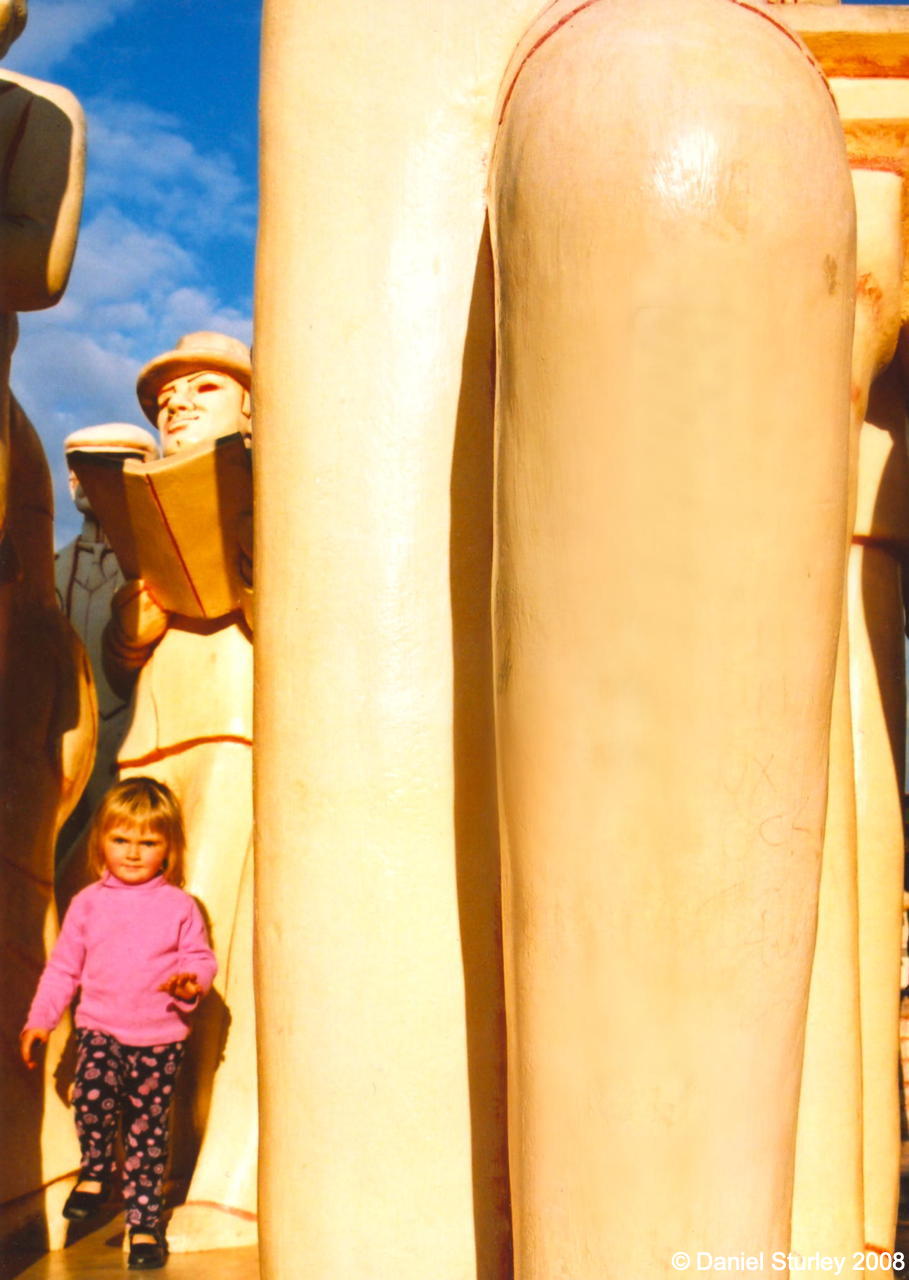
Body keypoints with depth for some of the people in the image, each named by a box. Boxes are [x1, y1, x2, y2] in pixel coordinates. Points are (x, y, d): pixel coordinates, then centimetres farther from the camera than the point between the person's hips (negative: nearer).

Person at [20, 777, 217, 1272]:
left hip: (159, 1036, 0)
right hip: (100, 1029, 1)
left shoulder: (179, 906, 0)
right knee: (92, 1094, -26)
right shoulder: (88, 903, 4)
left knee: (147, 1130, 5)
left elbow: (201, 958, 7)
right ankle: (94, 1171, 3)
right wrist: (39, 1021, 6)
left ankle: (144, 1224, 21)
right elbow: (62, 967, 10)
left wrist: (191, 981, -16)